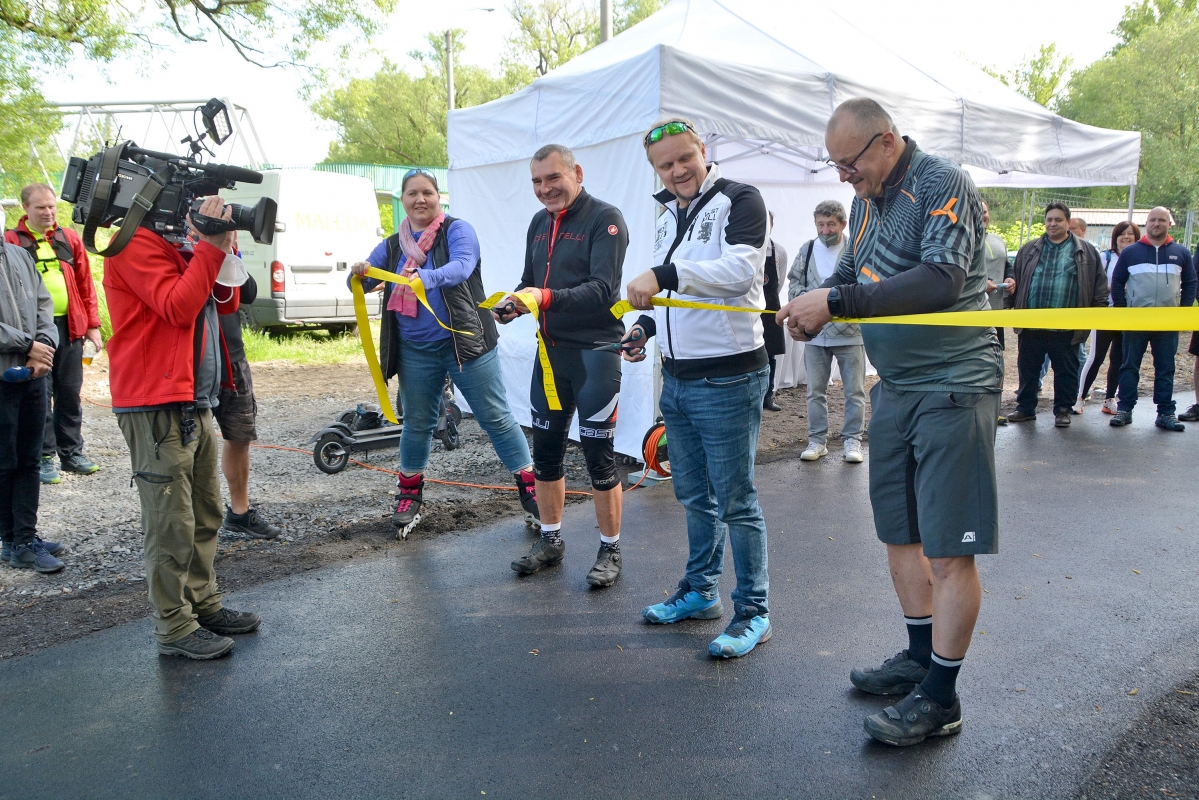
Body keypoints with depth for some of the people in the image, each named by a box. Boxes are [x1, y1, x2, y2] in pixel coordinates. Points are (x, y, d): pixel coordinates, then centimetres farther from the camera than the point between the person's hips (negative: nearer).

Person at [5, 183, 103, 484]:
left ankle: (72, 452, 22)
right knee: (40, 395, 2)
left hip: (69, 327, 3)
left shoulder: (69, 239, 10)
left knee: (70, 393, 11)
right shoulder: (12, 241, 0)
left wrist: (92, 325, 7)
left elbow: (85, 285, 12)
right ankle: (44, 457, 11)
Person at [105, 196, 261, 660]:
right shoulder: (136, 243, -10)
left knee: (204, 516, 16)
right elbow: (178, 307, -22)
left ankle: (203, 604, 28)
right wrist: (210, 245, -19)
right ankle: (174, 628, 6)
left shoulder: (180, 243, 19)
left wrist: (223, 246, 2)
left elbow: (225, 304, 15)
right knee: (172, 524, -3)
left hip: (196, 403, 10)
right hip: (157, 407, -10)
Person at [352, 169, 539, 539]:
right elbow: (360, 283, 6)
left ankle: (530, 489, 8)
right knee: (417, 423, 13)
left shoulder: (457, 230, -5)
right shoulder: (392, 245, 11)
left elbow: (461, 266, -25)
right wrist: (360, 274, -18)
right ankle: (410, 495, 29)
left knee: (496, 418, -1)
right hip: (416, 352, 4)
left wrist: (426, 278, -43)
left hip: (465, 342, -4)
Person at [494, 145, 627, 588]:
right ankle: (550, 540, 29)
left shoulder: (605, 219, -11)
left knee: (599, 455, -1)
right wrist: (513, 302, -4)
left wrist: (546, 297, -32)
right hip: (550, 351, 7)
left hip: (594, 352, -7)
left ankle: (610, 551, 14)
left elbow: (604, 290, -21)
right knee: (546, 449, 13)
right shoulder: (539, 223, 14)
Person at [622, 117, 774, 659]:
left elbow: (742, 269, -26)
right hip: (676, 379, 8)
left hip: (727, 380, -8)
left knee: (735, 501, 0)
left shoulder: (740, 201, -9)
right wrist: (647, 325, 9)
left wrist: (665, 274, -34)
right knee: (693, 494, 18)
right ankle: (700, 592, 34)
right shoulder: (670, 215, 16)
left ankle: (753, 612, 13)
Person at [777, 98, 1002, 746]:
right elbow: (853, 276, 19)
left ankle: (940, 698, 6)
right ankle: (920, 658, 31)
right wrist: (815, 309, -3)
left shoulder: (942, 183, -12)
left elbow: (942, 279, -24)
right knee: (899, 530, 15)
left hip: (953, 384, -9)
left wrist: (837, 301, -24)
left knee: (948, 547, -4)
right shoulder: (866, 200, 13)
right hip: (894, 385, 9)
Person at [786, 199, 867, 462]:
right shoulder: (807, 250, 8)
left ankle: (852, 440, 16)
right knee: (815, 391, 9)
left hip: (850, 332, -3)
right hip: (815, 334, 4)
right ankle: (817, 440, 20)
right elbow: (794, 282, 10)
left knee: (854, 391, 5)